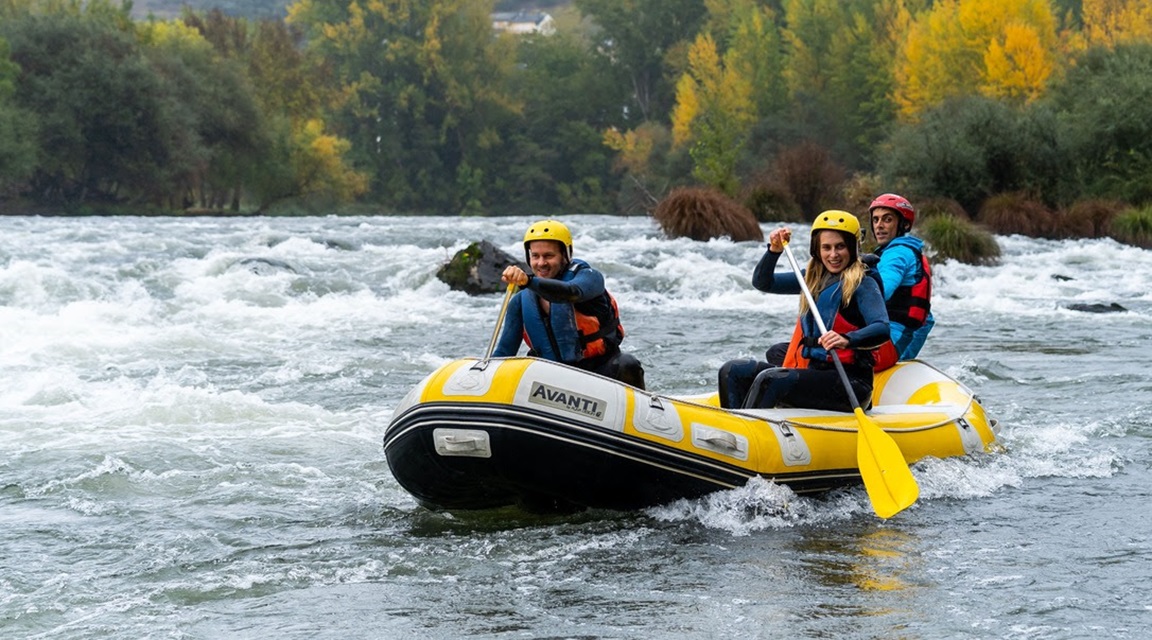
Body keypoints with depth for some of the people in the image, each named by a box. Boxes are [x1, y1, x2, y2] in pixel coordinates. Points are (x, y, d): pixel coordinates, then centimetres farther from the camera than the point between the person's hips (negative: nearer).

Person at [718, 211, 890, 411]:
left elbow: (882, 329, -23)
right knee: (733, 371, -3)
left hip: (850, 384, -8)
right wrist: (774, 251, -2)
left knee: (770, 379, -29)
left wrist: (847, 340, -41)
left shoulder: (862, 284, -7)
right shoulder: (813, 277, 14)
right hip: (814, 371, 8)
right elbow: (762, 282, 17)